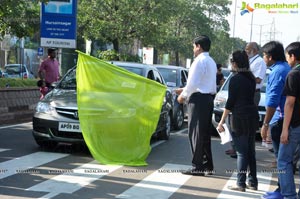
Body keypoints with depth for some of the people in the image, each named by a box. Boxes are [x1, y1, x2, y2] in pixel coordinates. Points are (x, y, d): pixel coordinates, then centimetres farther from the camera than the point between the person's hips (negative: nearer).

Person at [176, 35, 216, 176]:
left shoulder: (200, 61, -12)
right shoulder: (211, 62, 18)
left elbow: (193, 83, -18)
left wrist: (183, 95, -4)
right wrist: (184, 90, 21)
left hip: (198, 99, -9)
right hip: (209, 98, 9)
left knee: (196, 133, -5)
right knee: (205, 133, 13)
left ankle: (197, 167, -4)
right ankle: (208, 165, 18)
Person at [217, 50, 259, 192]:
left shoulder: (235, 79, -12)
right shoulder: (251, 78, 10)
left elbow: (230, 102, -13)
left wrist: (222, 122, -8)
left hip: (240, 117, -7)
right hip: (253, 116, 7)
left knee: (242, 152, -2)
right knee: (250, 151, 14)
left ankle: (241, 184, 4)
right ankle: (252, 182, 20)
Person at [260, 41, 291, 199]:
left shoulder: (277, 72, -15)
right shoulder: (287, 68, 15)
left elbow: (272, 101, -20)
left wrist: (265, 124, -17)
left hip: (279, 120, -9)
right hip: (288, 119, 9)